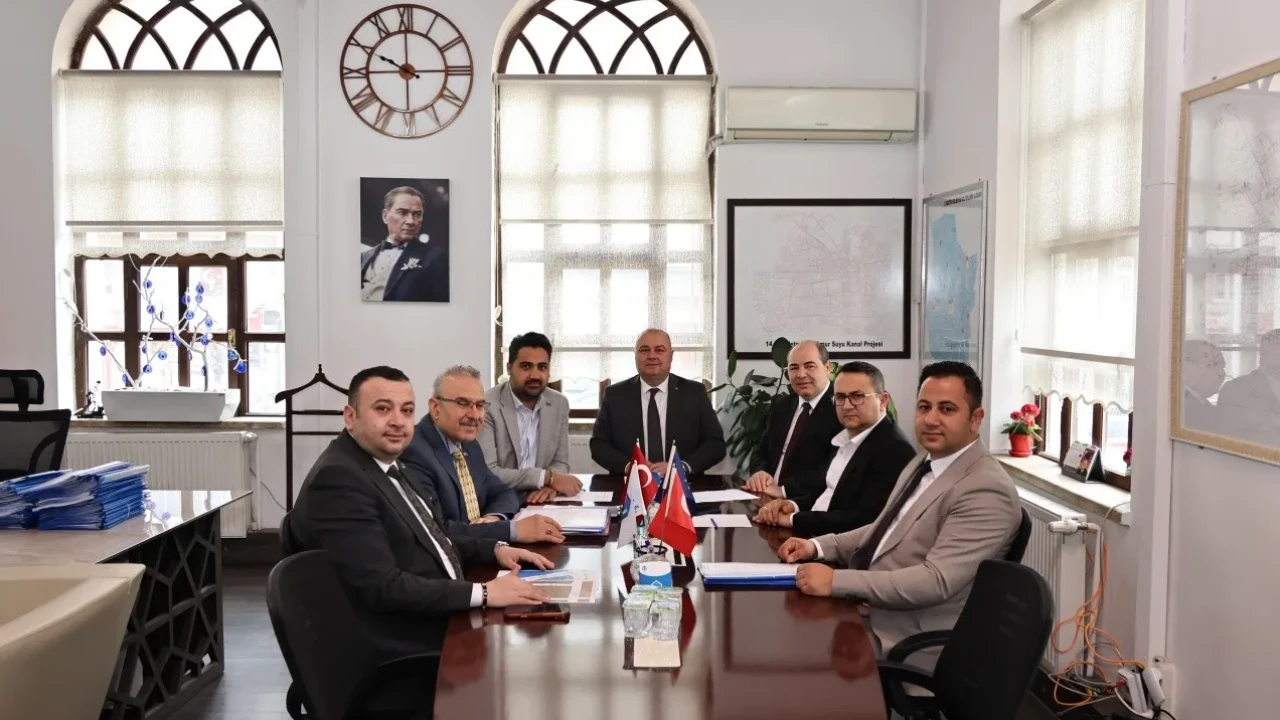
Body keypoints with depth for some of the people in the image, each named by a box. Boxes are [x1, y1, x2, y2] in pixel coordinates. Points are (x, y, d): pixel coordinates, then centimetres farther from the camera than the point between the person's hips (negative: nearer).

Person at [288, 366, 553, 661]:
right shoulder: (337, 479, -20)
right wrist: (482, 593, -25)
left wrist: (495, 549, 4)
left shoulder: (387, 462, 9)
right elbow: (384, 587, -25)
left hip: (444, 616, 9)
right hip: (406, 650, -9)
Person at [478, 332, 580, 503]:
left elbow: (560, 463, 7)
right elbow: (486, 473, -18)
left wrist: (550, 485, -15)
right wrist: (547, 477, -21)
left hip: (539, 501, 5)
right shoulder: (486, 406, -12)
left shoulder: (559, 404, 4)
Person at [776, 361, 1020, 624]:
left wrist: (836, 581, -29)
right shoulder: (925, 463, 11)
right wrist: (818, 546, 3)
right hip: (865, 608, 8)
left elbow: (936, 581, -27)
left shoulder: (987, 491, -19)